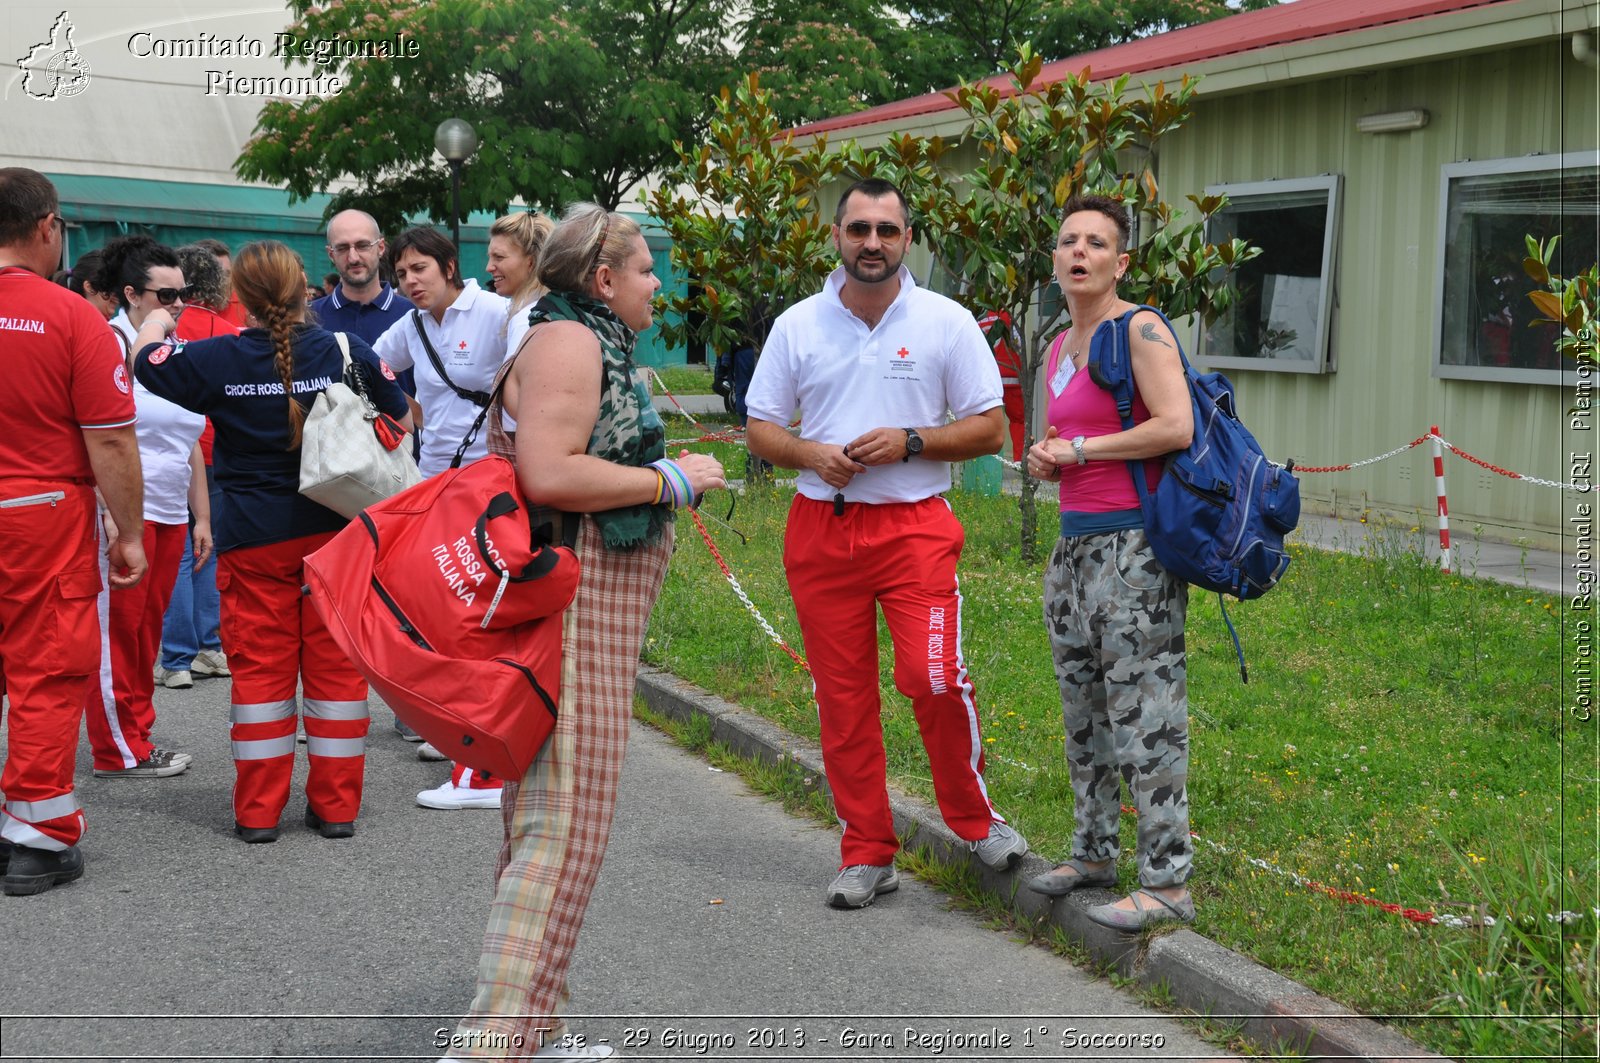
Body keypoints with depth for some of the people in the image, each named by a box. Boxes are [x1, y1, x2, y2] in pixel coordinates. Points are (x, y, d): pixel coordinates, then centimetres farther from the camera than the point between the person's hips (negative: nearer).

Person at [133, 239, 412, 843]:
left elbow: (144, 362, 10)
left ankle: (258, 811, 11)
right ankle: (336, 806, 13)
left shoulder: (219, 360, -7)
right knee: (336, 665, 8)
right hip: (337, 530, 1)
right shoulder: (347, 351, -5)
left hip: (254, 538, -1)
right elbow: (401, 421, 7)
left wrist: (155, 324, 30)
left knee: (260, 669, 7)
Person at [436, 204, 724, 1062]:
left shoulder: (587, 341, 21)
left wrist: (668, 471, 16)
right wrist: (672, 480, -15)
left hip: (587, 613, 11)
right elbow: (547, 475, -24)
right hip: (574, 602, -11)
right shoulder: (567, 340, -11)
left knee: (545, 820, 14)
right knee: (565, 824, -12)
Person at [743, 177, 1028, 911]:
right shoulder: (797, 325, 6)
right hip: (820, 528, 3)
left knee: (935, 678, -16)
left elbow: (989, 428, 1)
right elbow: (760, 429, 9)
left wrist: (909, 442, -14)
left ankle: (974, 820, 9)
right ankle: (868, 854, 18)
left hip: (913, 525, -2)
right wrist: (811, 454, -11)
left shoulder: (946, 322, 1)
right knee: (842, 696, 5)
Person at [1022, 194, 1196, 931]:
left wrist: (1079, 449, -14)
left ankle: (1167, 882, 0)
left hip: (1133, 546, -9)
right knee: (1083, 711, 15)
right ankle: (1094, 854, 28)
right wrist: (1044, 458, 5)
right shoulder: (1059, 350, 16)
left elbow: (1176, 427, -22)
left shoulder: (1140, 331, -9)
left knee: (1145, 716, -7)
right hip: (1074, 542, 9)